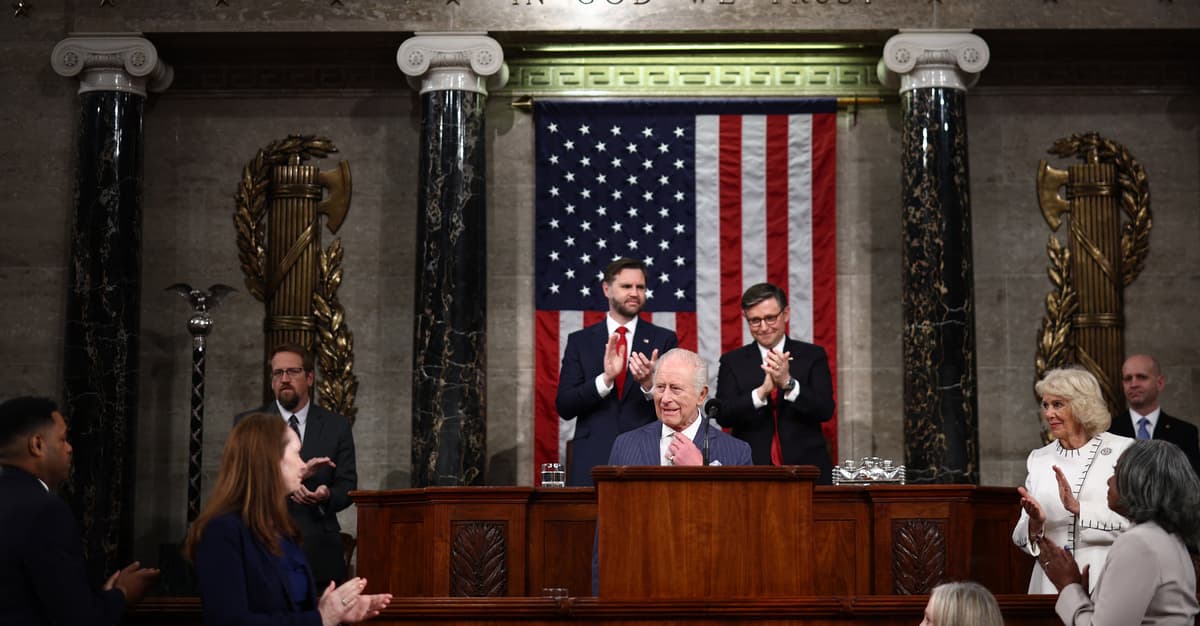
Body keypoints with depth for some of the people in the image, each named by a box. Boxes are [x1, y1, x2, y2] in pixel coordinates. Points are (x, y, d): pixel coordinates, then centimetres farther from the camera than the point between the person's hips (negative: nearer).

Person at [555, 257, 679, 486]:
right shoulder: (579, 341, 7)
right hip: (593, 461, 0)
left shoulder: (664, 340, 6)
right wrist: (605, 378, -17)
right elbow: (564, 406, -1)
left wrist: (649, 383, -19)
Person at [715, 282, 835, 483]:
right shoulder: (732, 362, 5)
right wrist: (762, 391, -22)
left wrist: (788, 383, -22)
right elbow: (723, 416, -7)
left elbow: (825, 410, -7)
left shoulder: (813, 356, 4)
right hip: (751, 474, 0)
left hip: (807, 472, 0)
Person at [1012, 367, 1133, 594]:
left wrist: (1078, 508, -19)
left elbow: (1135, 522, -10)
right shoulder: (1038, 459, 10)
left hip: (1105, 583, -3)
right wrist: (1035, 524, -11)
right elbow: (1021, 539, 10)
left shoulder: (1123, 450, -1)